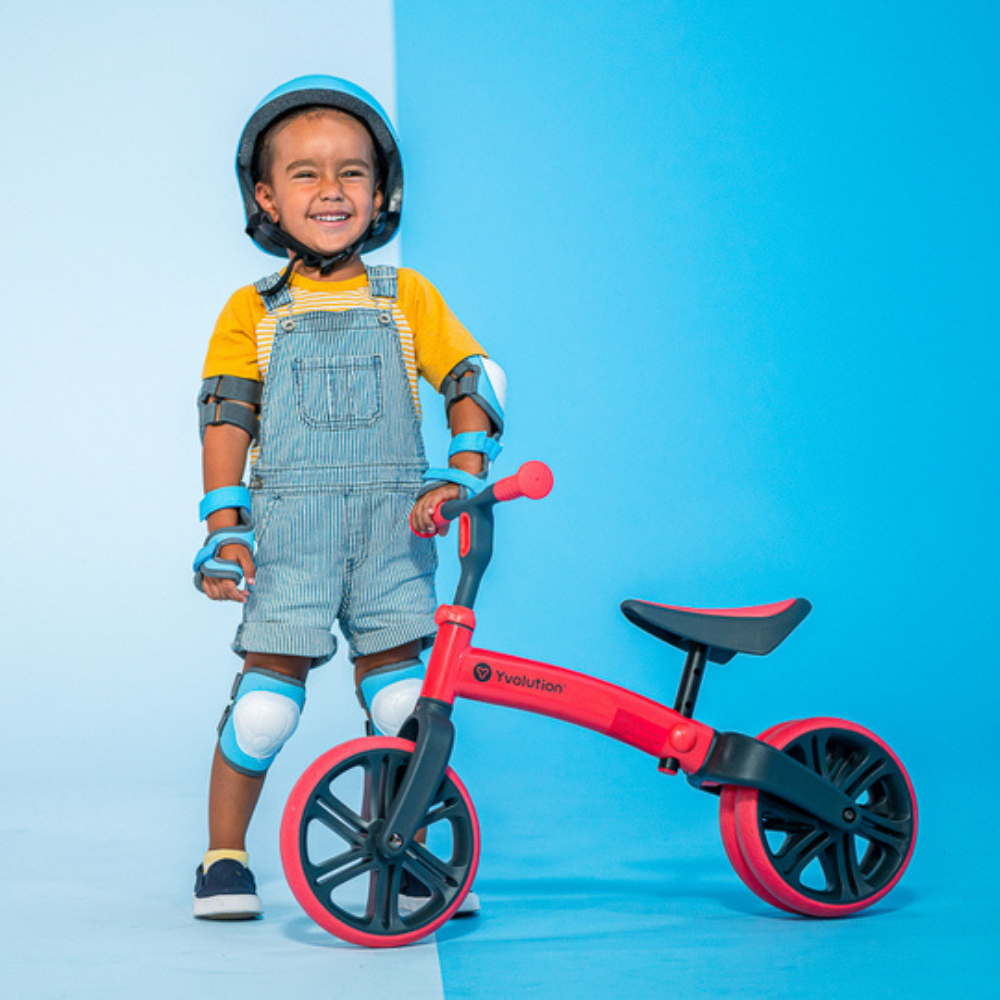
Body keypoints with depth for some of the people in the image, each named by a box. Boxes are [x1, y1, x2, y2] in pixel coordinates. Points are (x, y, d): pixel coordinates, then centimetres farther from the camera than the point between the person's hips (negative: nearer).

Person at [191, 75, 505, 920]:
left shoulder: (407, 299, 10)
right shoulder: (252, 312, 9)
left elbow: (472, 382, 2)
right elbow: (226, 417, 4)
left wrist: (460, 476, -14)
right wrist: (224, 527, -5)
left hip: (393, 524, 1)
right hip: (289, 526, -1)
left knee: (400, 694, 0)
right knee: (270, 691, -5)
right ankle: (225, 856, 11)